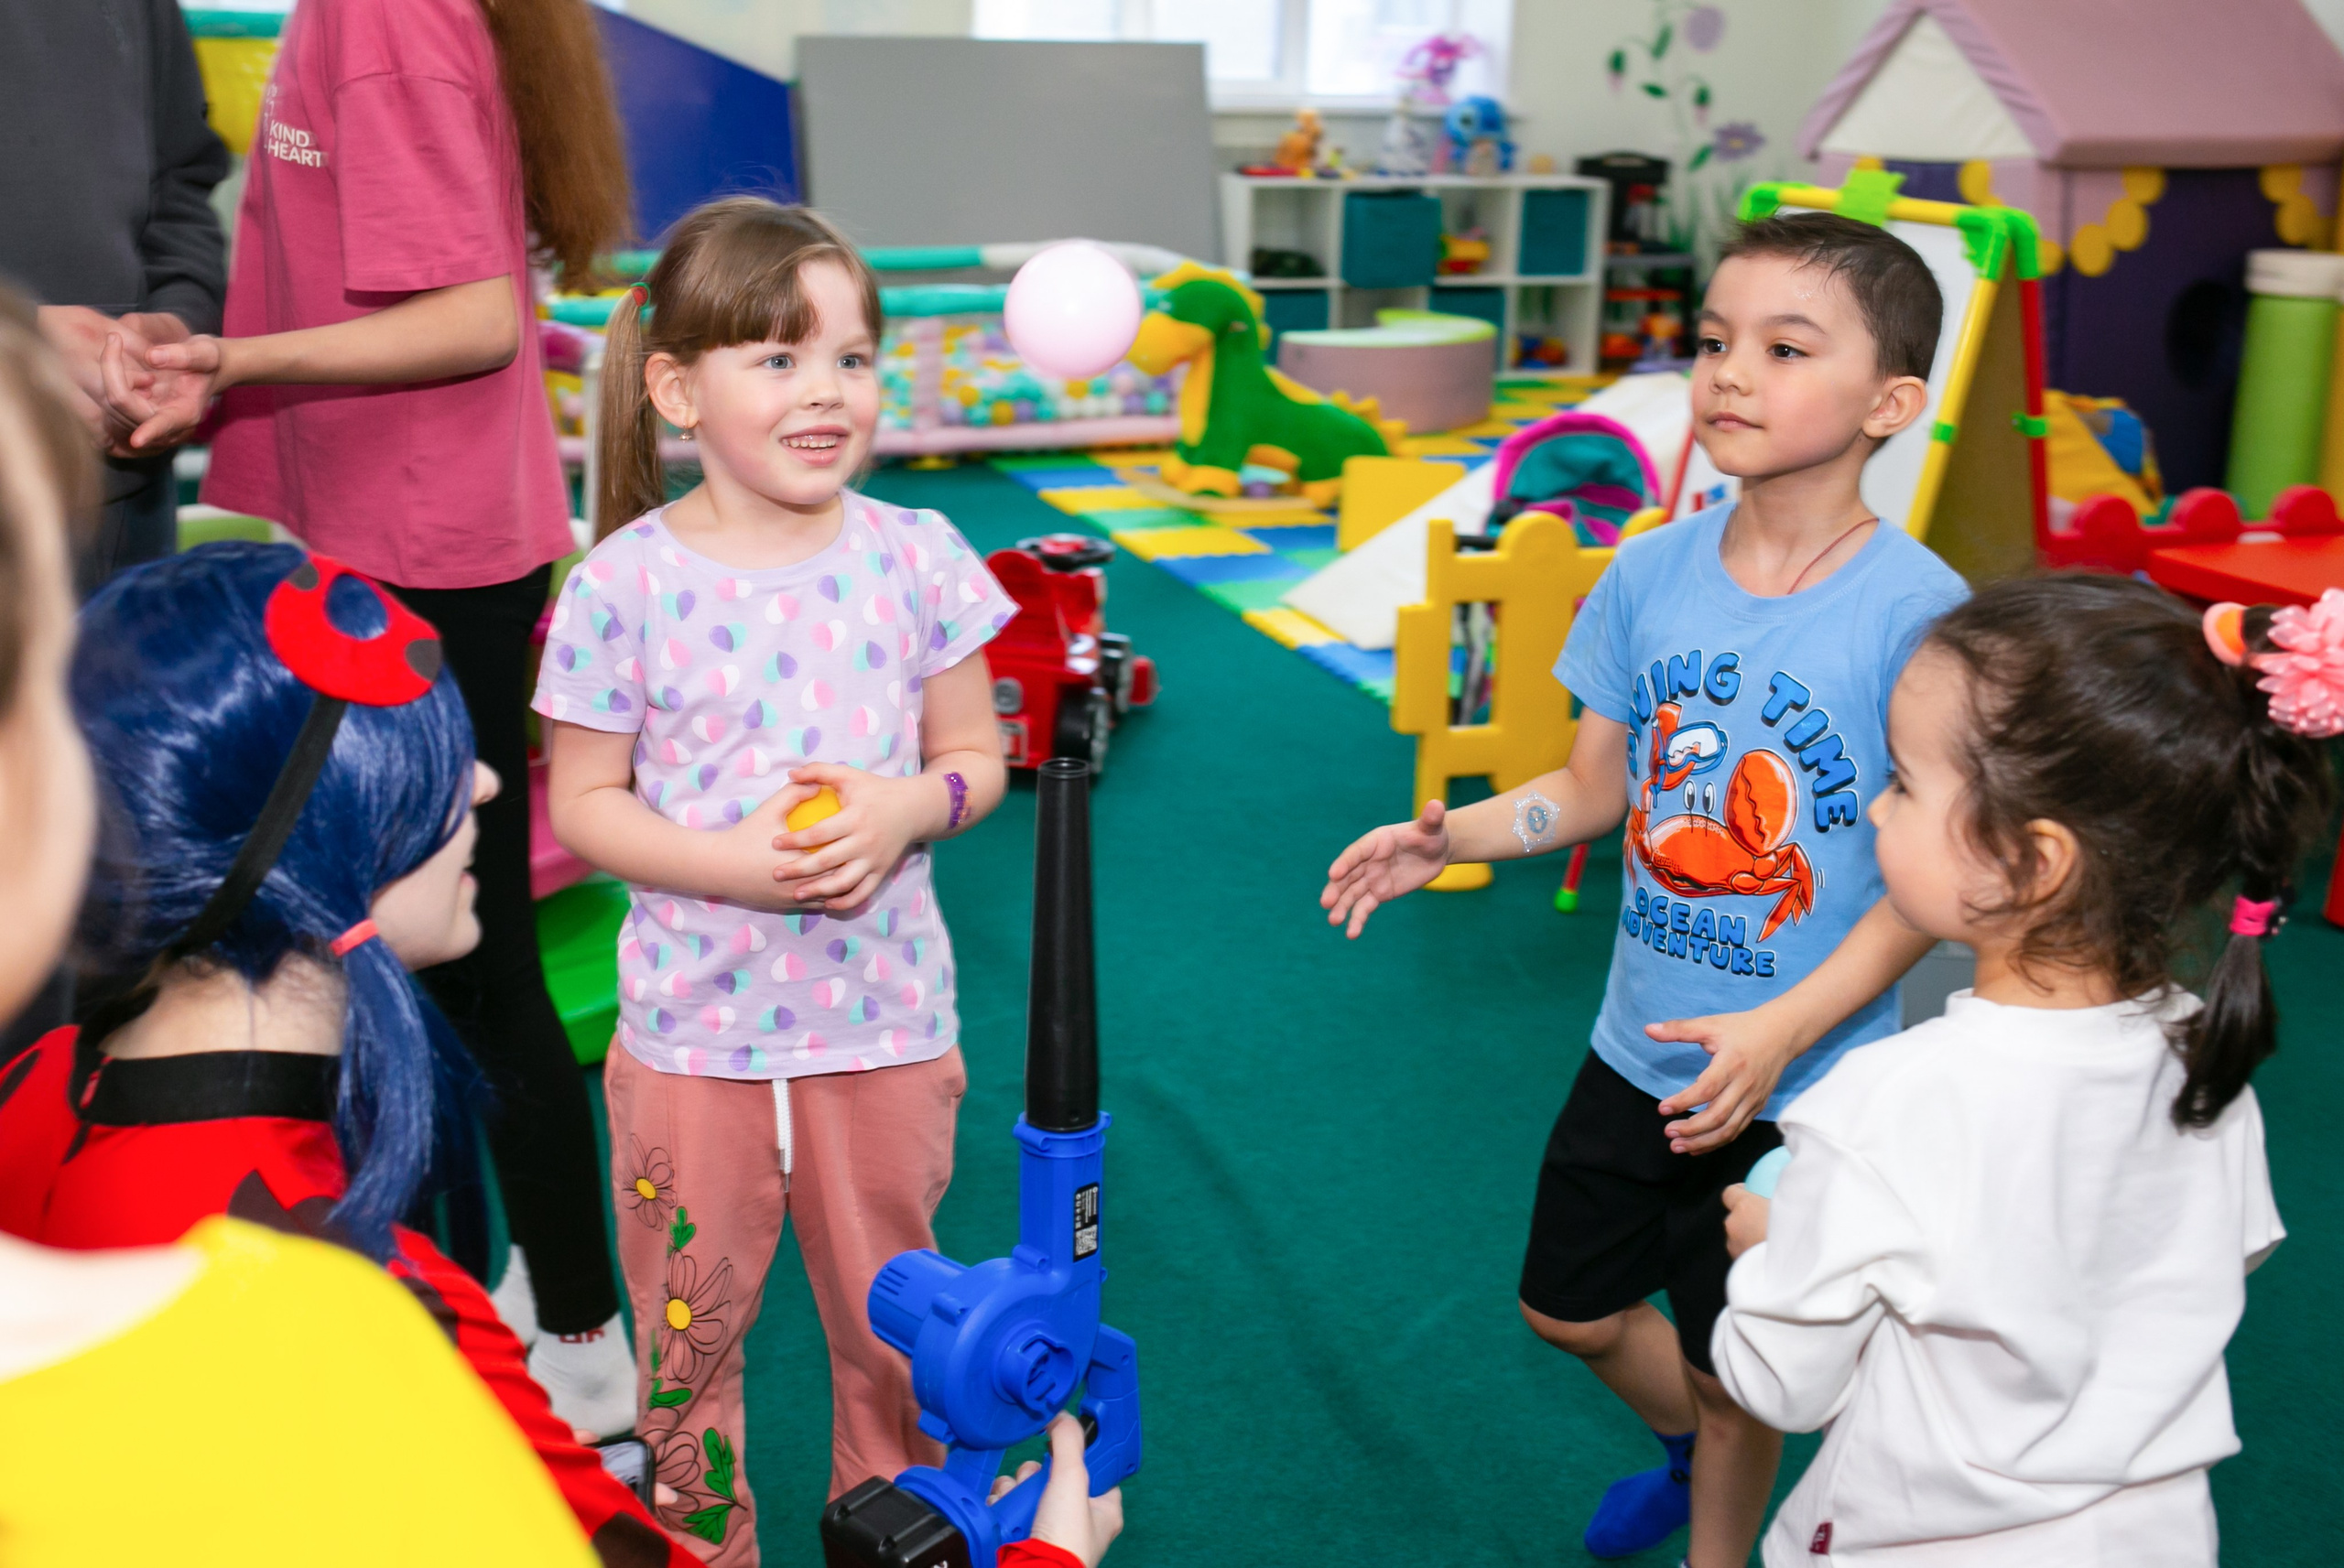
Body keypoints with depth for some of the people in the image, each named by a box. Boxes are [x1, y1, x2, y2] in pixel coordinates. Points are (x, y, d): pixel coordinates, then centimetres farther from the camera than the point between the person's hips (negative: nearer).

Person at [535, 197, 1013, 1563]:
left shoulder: (918, 556, -5)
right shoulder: (628, 581, -10)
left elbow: (976, 756, 4)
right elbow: (585, 799, -4)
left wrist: (905, 807, -18)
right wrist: (731, 861, -20)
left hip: (885, 1014, 2)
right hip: (693, 1028, -1)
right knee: (690, 1323, 16)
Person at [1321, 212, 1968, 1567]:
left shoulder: (1918, 608, -20)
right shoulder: (1653, 570, -5)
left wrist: (1787, 1027, -24)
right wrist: (1447, 835, -11)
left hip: (1795, 1080, -5)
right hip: (1639, 1045, 5)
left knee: (1735, 1370, 14)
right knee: (1571, 1310, 22)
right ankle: (1687, 1449, 55)